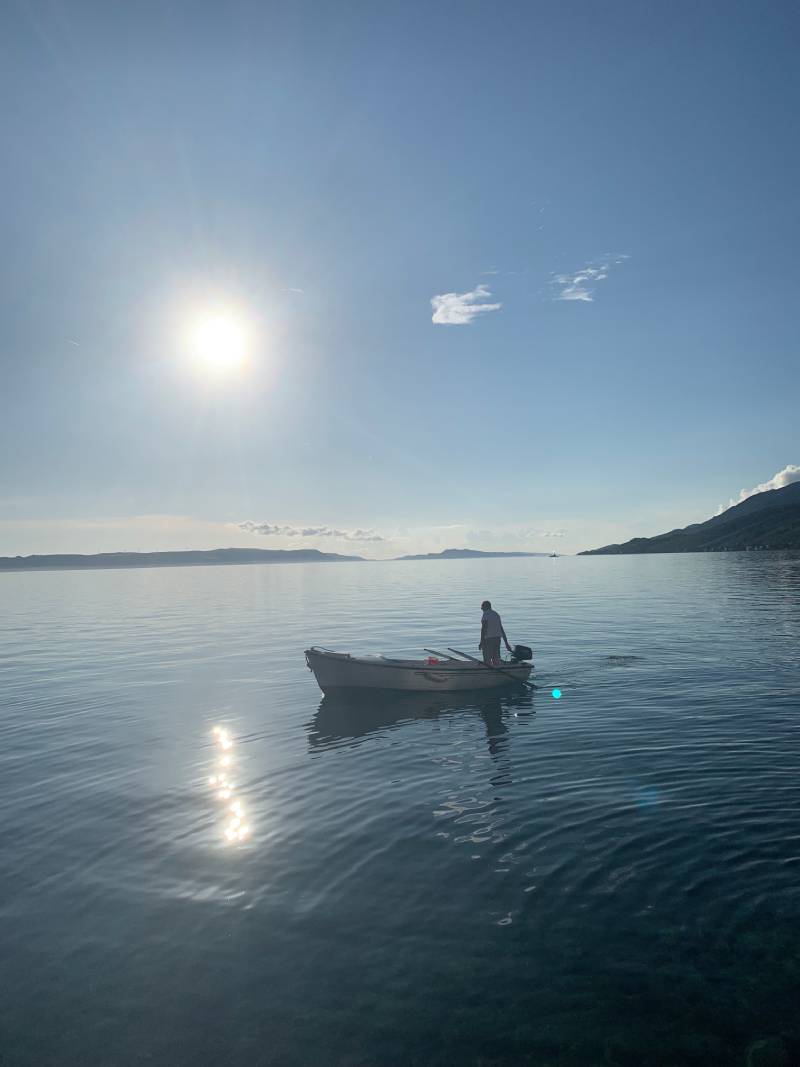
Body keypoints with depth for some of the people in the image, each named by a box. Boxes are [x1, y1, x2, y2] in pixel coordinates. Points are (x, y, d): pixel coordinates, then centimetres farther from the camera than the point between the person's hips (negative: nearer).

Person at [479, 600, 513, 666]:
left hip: (488, 638, -7)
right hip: (497, 638, 7)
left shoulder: (485, 614, -5)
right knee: (496, 658, 11)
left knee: (487, 659, -6)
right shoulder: (496, 614, 17)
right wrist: (506, 643, 19)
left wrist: (481, 642, -14)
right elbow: (501, 629, 17)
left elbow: (483, 628, -14)